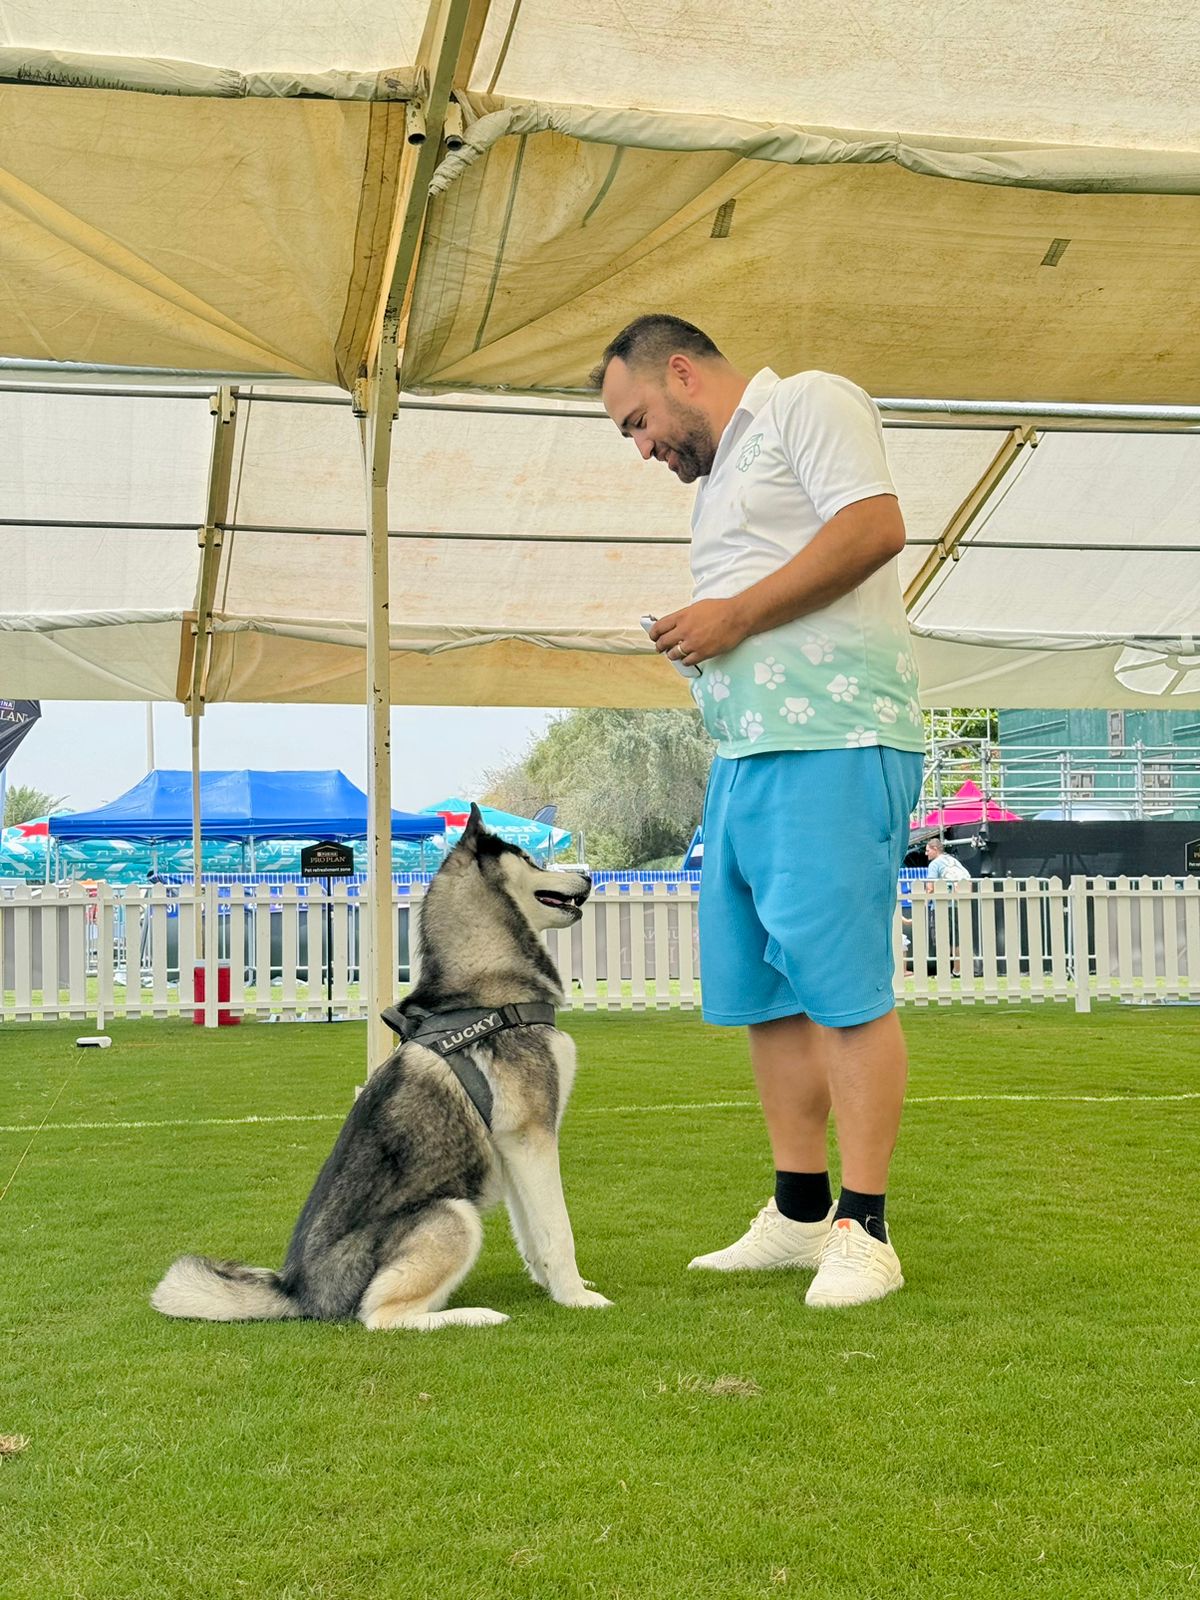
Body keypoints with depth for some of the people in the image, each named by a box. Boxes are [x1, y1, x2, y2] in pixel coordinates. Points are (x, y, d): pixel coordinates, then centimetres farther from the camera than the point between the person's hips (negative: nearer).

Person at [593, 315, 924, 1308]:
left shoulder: (810, 405, 1)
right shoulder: (718, 477, 28)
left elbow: (875, 525, -15)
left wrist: (733, 614, -12)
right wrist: (695, 642, 11)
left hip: (834, 741, -10)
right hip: (746, 752, 10)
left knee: (841, 981, -10)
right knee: (763, 991, 8)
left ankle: (864, 1229, -5)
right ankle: (800, 1214, 16)